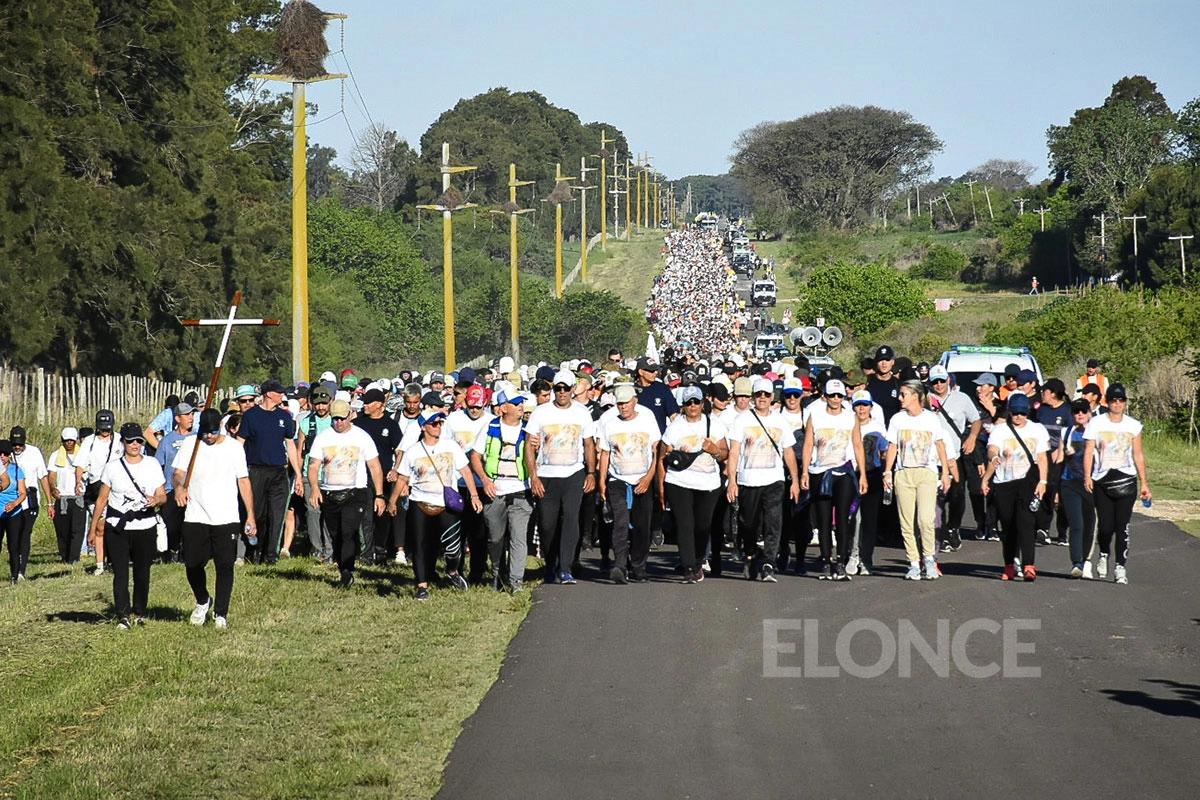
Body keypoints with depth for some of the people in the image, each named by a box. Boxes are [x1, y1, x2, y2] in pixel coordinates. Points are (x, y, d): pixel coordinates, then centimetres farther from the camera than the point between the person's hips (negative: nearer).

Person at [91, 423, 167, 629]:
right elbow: (102, 499, 9)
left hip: (145, 527, 1)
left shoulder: (152, 465, 5)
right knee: (120, 572, -8)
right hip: (117, 527, -1)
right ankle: (123, 617, -8)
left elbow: (162, 495, 5)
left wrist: (156, 500, -19)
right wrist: (94, 527, 9)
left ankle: (140, 613, 17)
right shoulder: (112, 467, 4)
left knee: (142, 573, 4)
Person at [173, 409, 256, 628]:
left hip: (227, 519, 0)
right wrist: (179, 486, -28)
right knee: (193, 564, 2)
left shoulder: (234, 447, 3)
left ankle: (220, 613, 10)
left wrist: (251, 515, 1)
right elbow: (178, 472, -3)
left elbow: (244, 481, 6)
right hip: (195, 517, 0)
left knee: (225, 565, -1)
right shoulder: (189, 444, 2)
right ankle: (203, 601, 30)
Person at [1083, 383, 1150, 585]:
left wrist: (1143, 483, 10)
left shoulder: (1133, 425, 9)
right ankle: (1104, 555, 27)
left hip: (1126, 479, 0)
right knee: (1105, 526, -3)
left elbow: (1138, 455, 13)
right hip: (1102, 480, 0)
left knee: (1122, 525, -7)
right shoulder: (1096, 423, 5)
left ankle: (1120, 567, -2)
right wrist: (1087, 476, -11)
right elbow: (1089, 452, 2)